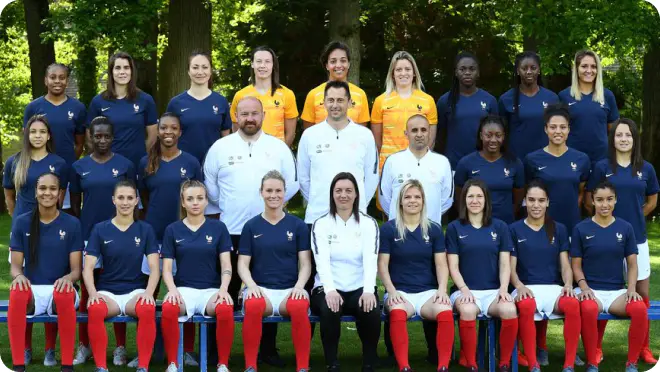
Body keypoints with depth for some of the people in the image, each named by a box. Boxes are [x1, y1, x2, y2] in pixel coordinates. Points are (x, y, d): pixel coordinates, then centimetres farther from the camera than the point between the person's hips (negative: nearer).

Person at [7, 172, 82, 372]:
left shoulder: (72, 223, 2)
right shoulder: (22, 222, 5)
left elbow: (76, 269, 0)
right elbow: (15, 265, 4)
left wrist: (68, 278, -25)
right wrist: (19, 276, -22)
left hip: (60, 289, -1)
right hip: (32, 288, 1)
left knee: (65, 294, -38)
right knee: (17, 293, -36)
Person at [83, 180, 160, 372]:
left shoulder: (145, 230, 6)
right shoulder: (100, 229, 5)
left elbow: (154, 268, 0)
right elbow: (88, 268, -1)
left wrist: (148, 292, -19)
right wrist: (93, 292, -20)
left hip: (136, 290, 0)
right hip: (107, 291, 0)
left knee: (147, 309, -36)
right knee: (95, 310, -35)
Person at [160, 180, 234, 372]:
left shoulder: (218, 227, 8)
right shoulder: (173, 229, 8)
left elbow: (226, 265, 3)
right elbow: (167, 268, 5)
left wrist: (223, 289, -16)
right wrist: (172, 289, -15)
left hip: (211, 289, 0)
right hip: (184, 289, 0)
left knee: (226, 309, -35)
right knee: (168, 309, -36)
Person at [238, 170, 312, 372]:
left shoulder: (298, 225, 10)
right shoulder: (251, 226, 10)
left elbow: (305, 263, 7)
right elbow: (243, 264, 8)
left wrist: (299, 286, -12)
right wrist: (251, 285, -12)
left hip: (290, 289, 0)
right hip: (260, 288, 0)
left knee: (299, 307, -36)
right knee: (253, 306, -36)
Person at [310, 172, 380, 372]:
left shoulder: (368, 223, 6)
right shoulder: (321, 224, 3)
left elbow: (371, 260, -8)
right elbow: (322, 260, -11)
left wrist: (369, 290, -26)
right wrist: (330, 290, -30)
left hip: (359, 288, 1)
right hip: (328, 288, -1)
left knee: (371, 311, -31)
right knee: (330, 310, -34)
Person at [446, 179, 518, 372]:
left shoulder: (500, 227, 12)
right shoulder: (454, 228, 7)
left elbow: (504, 264, 8)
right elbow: (453, 266, 2)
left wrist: (504, 288, -9)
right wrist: (464, 289, -13)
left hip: (494, 290, 1)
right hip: (465, 290, -1)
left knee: (509, 310, -32)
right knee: (468, 311, -37)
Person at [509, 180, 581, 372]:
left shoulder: (559, 229, 15)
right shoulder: (514, 229, 9)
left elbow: (565, 264, 10)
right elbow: (511, 267, 5)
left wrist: (568, 285, -11)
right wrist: (519, 286, -15)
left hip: (553, 287, 2)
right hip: (526, 288, -2)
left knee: (573, 304, -34)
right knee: (526, 306, -40)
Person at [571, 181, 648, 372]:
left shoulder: (625, 228, 8)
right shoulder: (581, 229, 3)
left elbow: (632, 264, 8)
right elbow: (576, 265, 4)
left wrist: (632, 288, -9)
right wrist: (584, 287, -13)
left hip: (617, 290, 2)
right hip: (591, 290, -2)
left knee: (640, 309, -32)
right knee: (589, 309, -38)